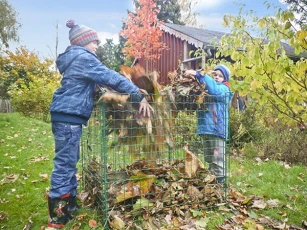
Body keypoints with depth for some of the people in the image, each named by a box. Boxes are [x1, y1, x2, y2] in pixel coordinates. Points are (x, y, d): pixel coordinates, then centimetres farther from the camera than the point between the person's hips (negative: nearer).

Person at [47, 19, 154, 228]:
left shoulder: (75, 59, 21)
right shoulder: (83, 58, -10)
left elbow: (97, 81, 26)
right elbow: (110, 78, -17)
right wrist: (139, 96, -16)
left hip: (67, 116, 10)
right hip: (69, 116, -10)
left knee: (70, 161, 14)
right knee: (65, 163, -5)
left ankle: (70, 206, 26)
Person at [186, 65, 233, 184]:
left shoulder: (224, 89, -2)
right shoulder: (205, 87, 17)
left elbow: (213, 90, -24)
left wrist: (199, 75, -27)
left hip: (217, 128, -7)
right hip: (205, 127, 7)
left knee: (218, 159, -1)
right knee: (209, 159, 18)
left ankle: (219, 180, 9)